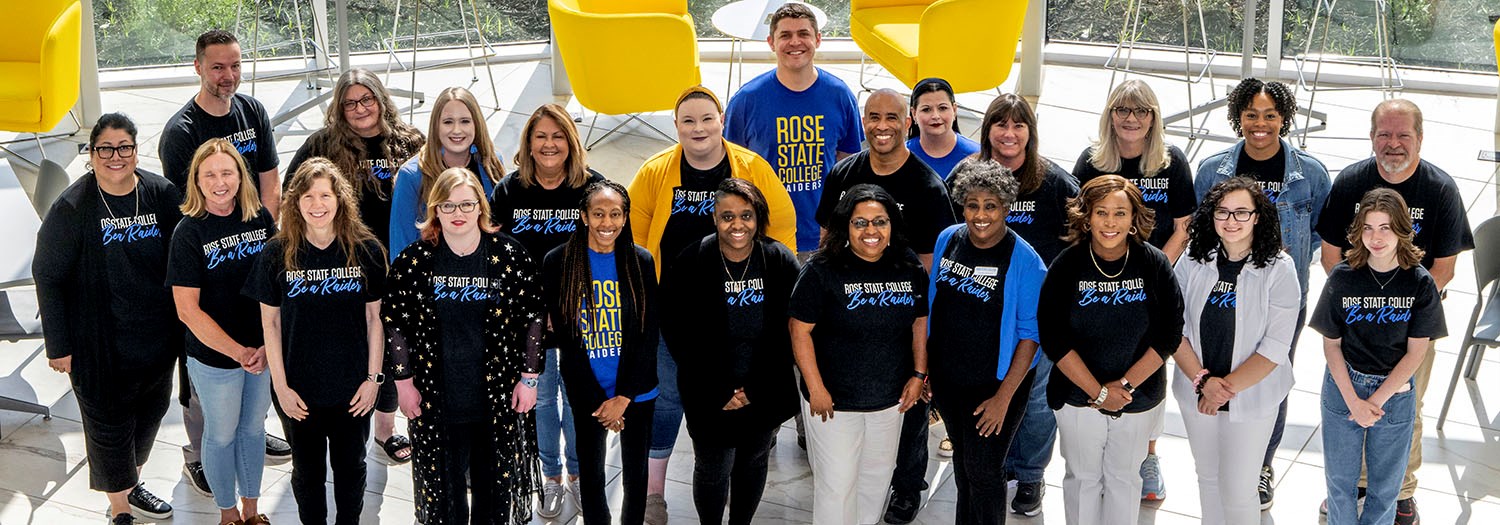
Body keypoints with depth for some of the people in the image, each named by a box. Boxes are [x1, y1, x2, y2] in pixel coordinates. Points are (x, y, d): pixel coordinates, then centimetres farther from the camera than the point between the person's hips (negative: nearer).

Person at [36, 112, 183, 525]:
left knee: (150, 411, 21)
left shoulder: (161, 194, -5)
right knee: (109, 424, 8)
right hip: (100, 344, -4)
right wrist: (58, 345, -9)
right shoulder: (72, 208, -14)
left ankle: (130, 484, 45)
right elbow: (47, 276, -9)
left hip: (157, 336, 4)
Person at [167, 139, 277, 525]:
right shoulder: (189, 232, -15)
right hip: (214, 357, -3)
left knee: (254, 428, 18)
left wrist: (270, 344, -9)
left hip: (264, 351, 3)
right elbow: (188, 310, -16)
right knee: (222, 434, 13)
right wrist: (238, 353, -18)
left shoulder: (260, 218, -5)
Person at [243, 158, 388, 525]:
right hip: (299, 390, 0)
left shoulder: (367, 251, -8)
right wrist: (281, 386, -6)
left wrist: (373, 377, -3)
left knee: (351, 467, 17)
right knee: (307, 470, 15)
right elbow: (270, 322, -4)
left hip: (353, 387, 0)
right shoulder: (277, 255, -8)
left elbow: (374, 317, -1)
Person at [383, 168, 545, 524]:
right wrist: (404, 383, -1)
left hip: (499, 397, 0)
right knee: (445, 482, 10)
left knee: (496, 482, 12)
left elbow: (532, 318, 0)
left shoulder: (509, 256, -5)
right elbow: (394, 323, 2)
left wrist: (529, 378, -1)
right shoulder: (414, 260, -4)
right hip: (436, 399, 0)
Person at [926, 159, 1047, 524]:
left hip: (994, 385, -5)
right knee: (962, 463, 22)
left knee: (983, 472, 4)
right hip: (946, 380, 5)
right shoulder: (947, 240, -3)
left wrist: (1004, 397, -17)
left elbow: (1030, 334, -15)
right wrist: (922, 369, 10)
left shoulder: (1024, 261, -18)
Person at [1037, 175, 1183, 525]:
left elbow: (1169, 333, -9)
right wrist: (1098, 392, -17)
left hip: (1138, 400, 1)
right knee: (1083, 477, 15)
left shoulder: (1154, 264, -10)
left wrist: (1125, 385, -15)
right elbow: (1053, 338, -14)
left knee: (1124, 477, 17)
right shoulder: (1067, 267, -12)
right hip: (1078, 397, -1)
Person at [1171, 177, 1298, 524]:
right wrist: (1202, 381, -18)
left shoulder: (1279, 269, -15)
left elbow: (1276, 347, -17)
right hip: (1196, 393, 3)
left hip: (1250, 400, -3)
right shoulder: (1193, 262, -7)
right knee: (1207, 476, 21)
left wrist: (1228, 387, -20)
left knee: (1237, 492, 3)